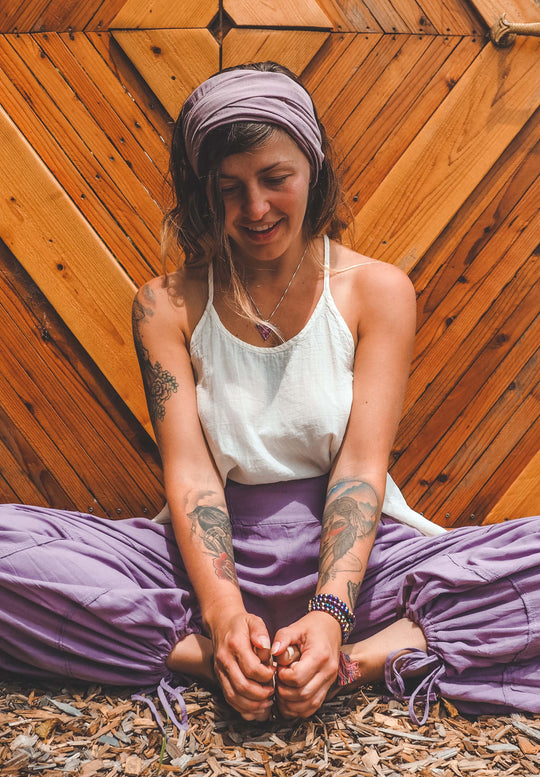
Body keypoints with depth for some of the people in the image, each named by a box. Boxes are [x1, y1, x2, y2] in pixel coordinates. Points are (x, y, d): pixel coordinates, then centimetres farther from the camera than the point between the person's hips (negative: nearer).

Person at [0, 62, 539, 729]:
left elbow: (361, 466, -8)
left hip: (352, 552, 0)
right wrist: (223, 613, -25)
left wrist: (330, 614, -22)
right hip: (212, 556, 1)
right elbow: (189, 472, -8)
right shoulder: (166, 305, 0)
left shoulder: (378, 290, -1)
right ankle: (219, 660, -23)